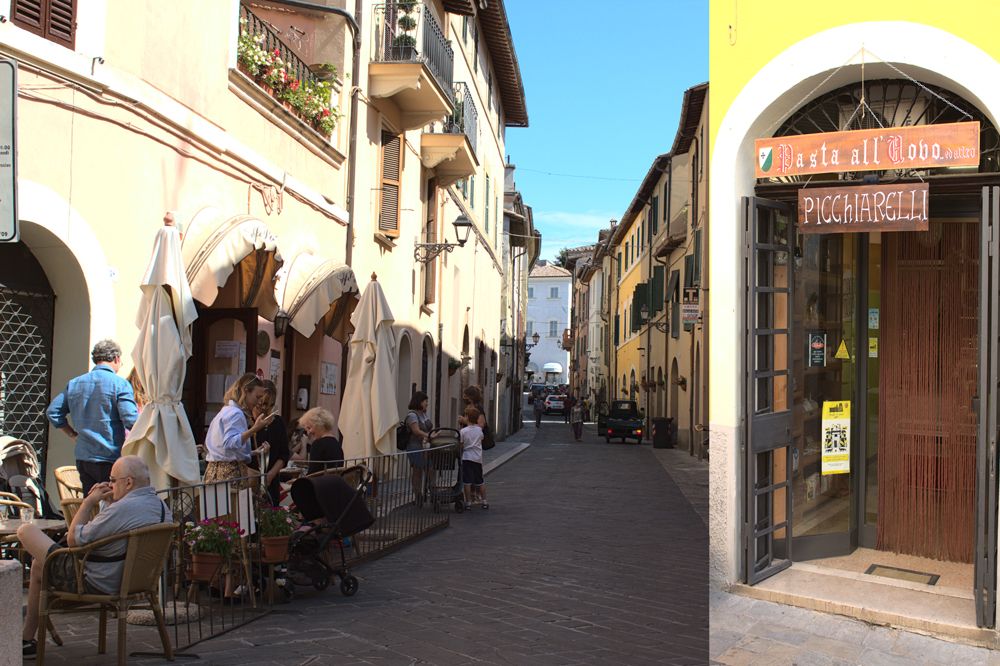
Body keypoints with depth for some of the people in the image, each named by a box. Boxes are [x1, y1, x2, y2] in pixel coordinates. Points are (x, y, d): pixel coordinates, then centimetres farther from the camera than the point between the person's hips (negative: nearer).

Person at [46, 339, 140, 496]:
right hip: (110, 459, -6)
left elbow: (53, 412, 11)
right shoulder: (119, 384, -11)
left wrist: (74, 434, 15)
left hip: (83, 458, 6)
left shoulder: (74, 383, 8)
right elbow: (131, 420, -18)